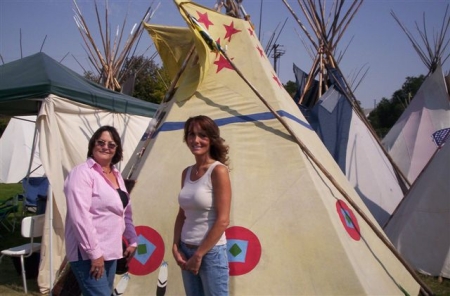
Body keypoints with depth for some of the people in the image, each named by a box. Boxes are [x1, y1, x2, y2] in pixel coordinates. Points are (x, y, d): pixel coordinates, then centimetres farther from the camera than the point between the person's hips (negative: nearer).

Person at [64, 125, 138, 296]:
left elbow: (126, 212, 20)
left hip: (111, 251, 9)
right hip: (88, 254, -9)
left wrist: (132, 241, 15)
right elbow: (80, 217, -21)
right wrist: (94, 253, -21)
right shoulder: (83, 173, -14)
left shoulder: (116, 175, 13)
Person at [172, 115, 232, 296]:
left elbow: (223, 221, -17)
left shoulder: (218, 171, -14)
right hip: (186, 251, 7)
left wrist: (199, 254, -13)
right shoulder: (187, 173, 6)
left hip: (211, 253, -6)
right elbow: (181, 215, 12)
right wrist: (176, 247, 2)